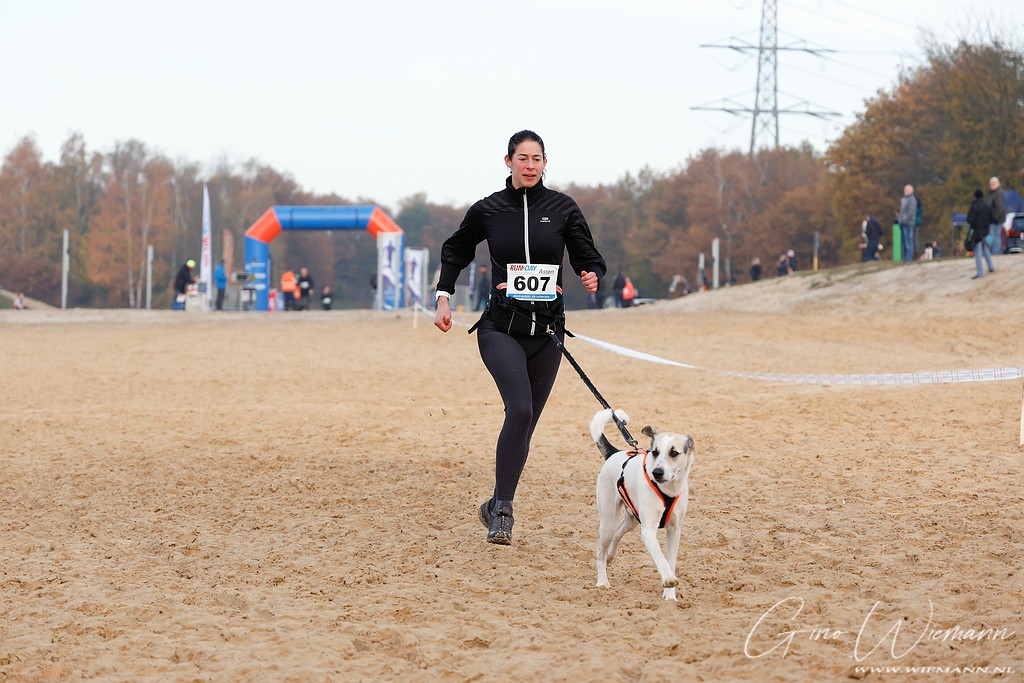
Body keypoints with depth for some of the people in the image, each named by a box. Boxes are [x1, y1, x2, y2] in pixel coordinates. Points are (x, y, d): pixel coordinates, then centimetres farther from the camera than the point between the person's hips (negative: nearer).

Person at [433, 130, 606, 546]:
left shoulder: (562, 208, 4)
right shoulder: (488, 210, 3)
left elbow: (590, 259, 9)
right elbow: (454, 252, 19)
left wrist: (592, 277, -14)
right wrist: (443, 297, 7)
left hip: (547, 329, 2)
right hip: (501, 326, -2)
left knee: (526, 421, 6)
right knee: (520, 409, -22)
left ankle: (497, 508, 20)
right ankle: (503, 509, -16)